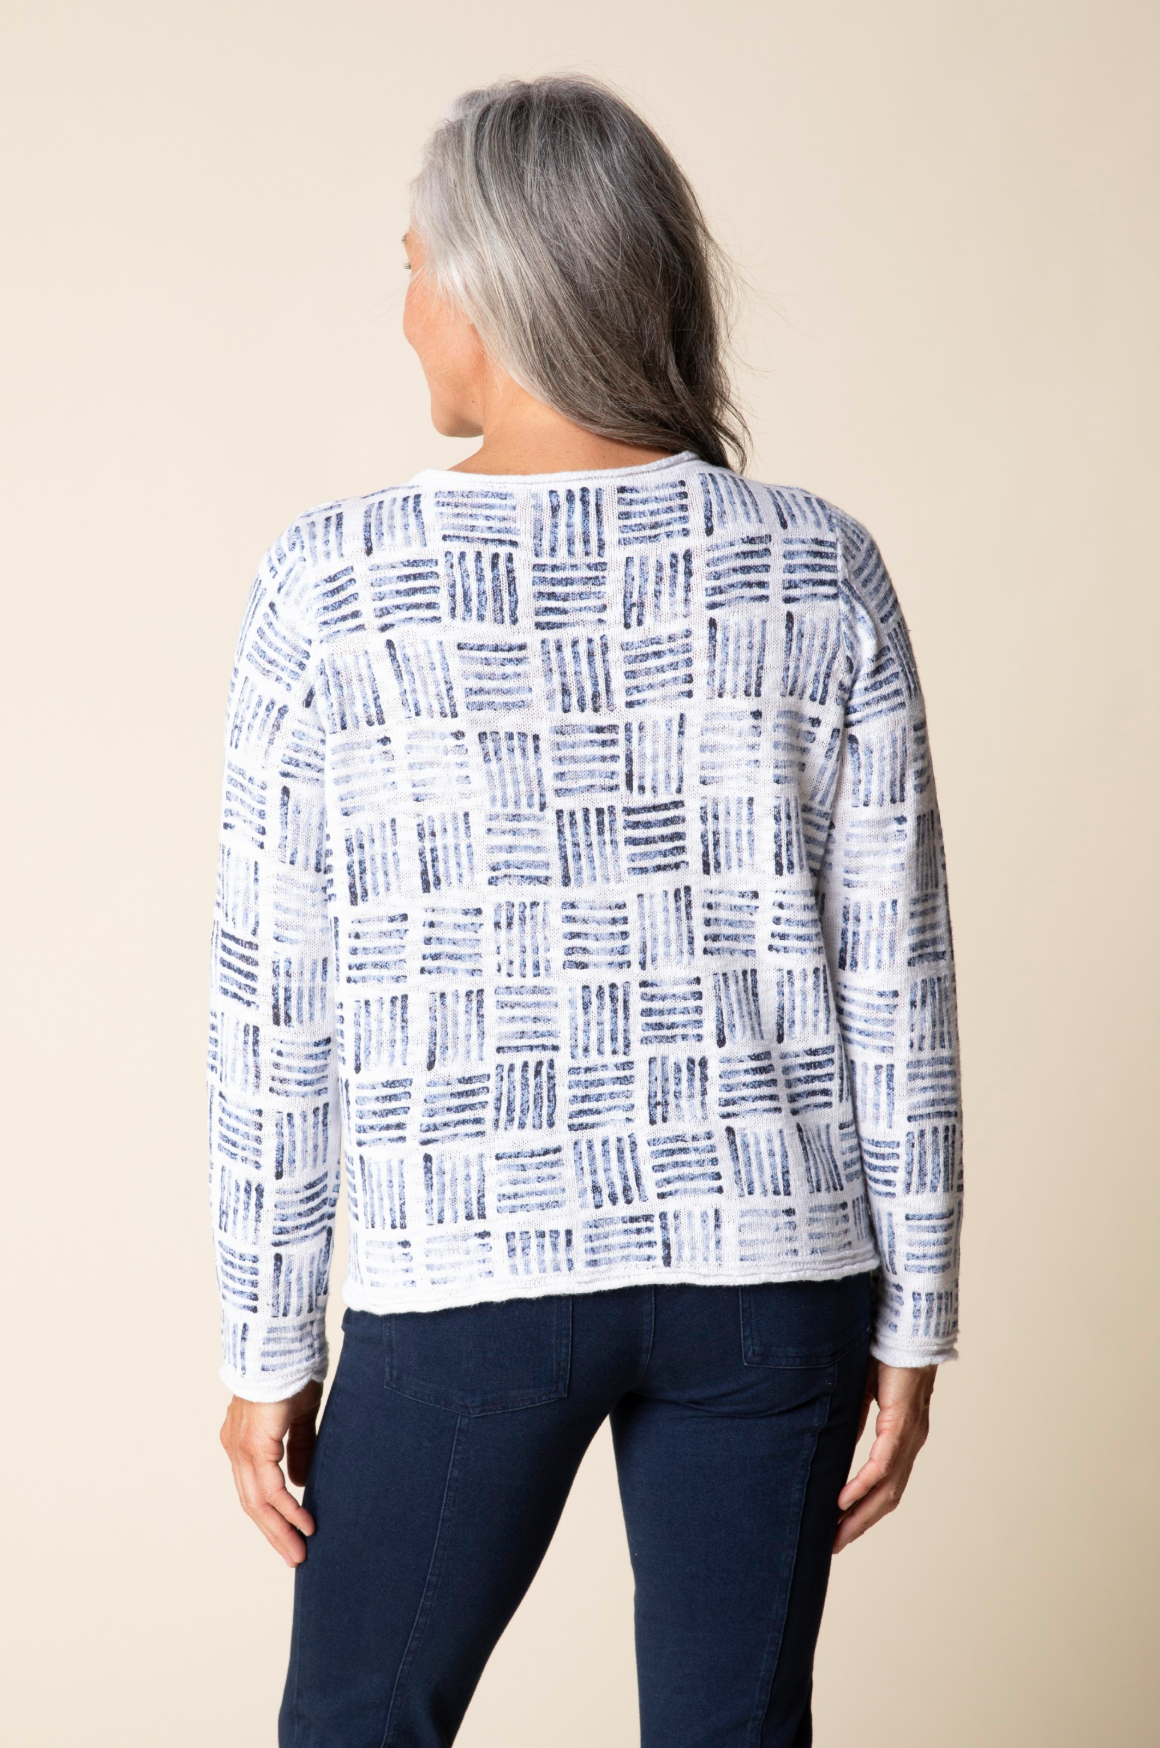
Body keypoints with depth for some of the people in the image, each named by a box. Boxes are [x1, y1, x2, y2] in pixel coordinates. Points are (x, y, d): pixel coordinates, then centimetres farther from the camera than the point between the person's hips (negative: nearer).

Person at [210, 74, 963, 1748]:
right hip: (773, 1269, 2)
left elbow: (275, 1003, -5)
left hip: (469, 1280, -1)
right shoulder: (822, 574, -3)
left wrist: (268, 1349, 5)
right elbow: (896, 983, -1)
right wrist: (913, 1317, 8)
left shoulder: (336, 584, -8)